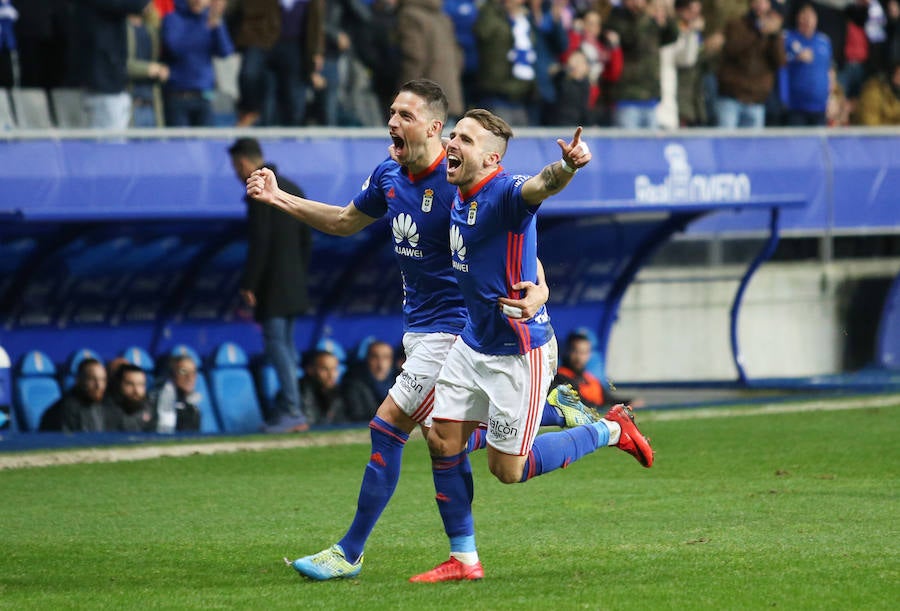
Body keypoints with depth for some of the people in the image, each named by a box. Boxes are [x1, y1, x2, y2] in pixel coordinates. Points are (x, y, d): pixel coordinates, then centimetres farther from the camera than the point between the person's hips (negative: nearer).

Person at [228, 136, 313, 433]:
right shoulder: (292, 189, 14)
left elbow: (259, 242, -18)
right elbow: (306, 238, 16)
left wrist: (248, 285, -14)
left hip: (271, 286, -9)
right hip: (294, 283, 9)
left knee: (276, 344, -7)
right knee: (286, 343, 15)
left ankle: (293, 412, -11)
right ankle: (285, 408, 19)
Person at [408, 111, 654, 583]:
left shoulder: (506, 194, -23)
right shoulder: (461, 199, 3)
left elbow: (542, 185, -49)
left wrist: (567, 167, -69)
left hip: (518, 353, -8)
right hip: (472, 344, 8)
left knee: (507, 469, 0)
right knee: (442, 442, 2)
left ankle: (611, 430, 20)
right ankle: (463, 559, 13)